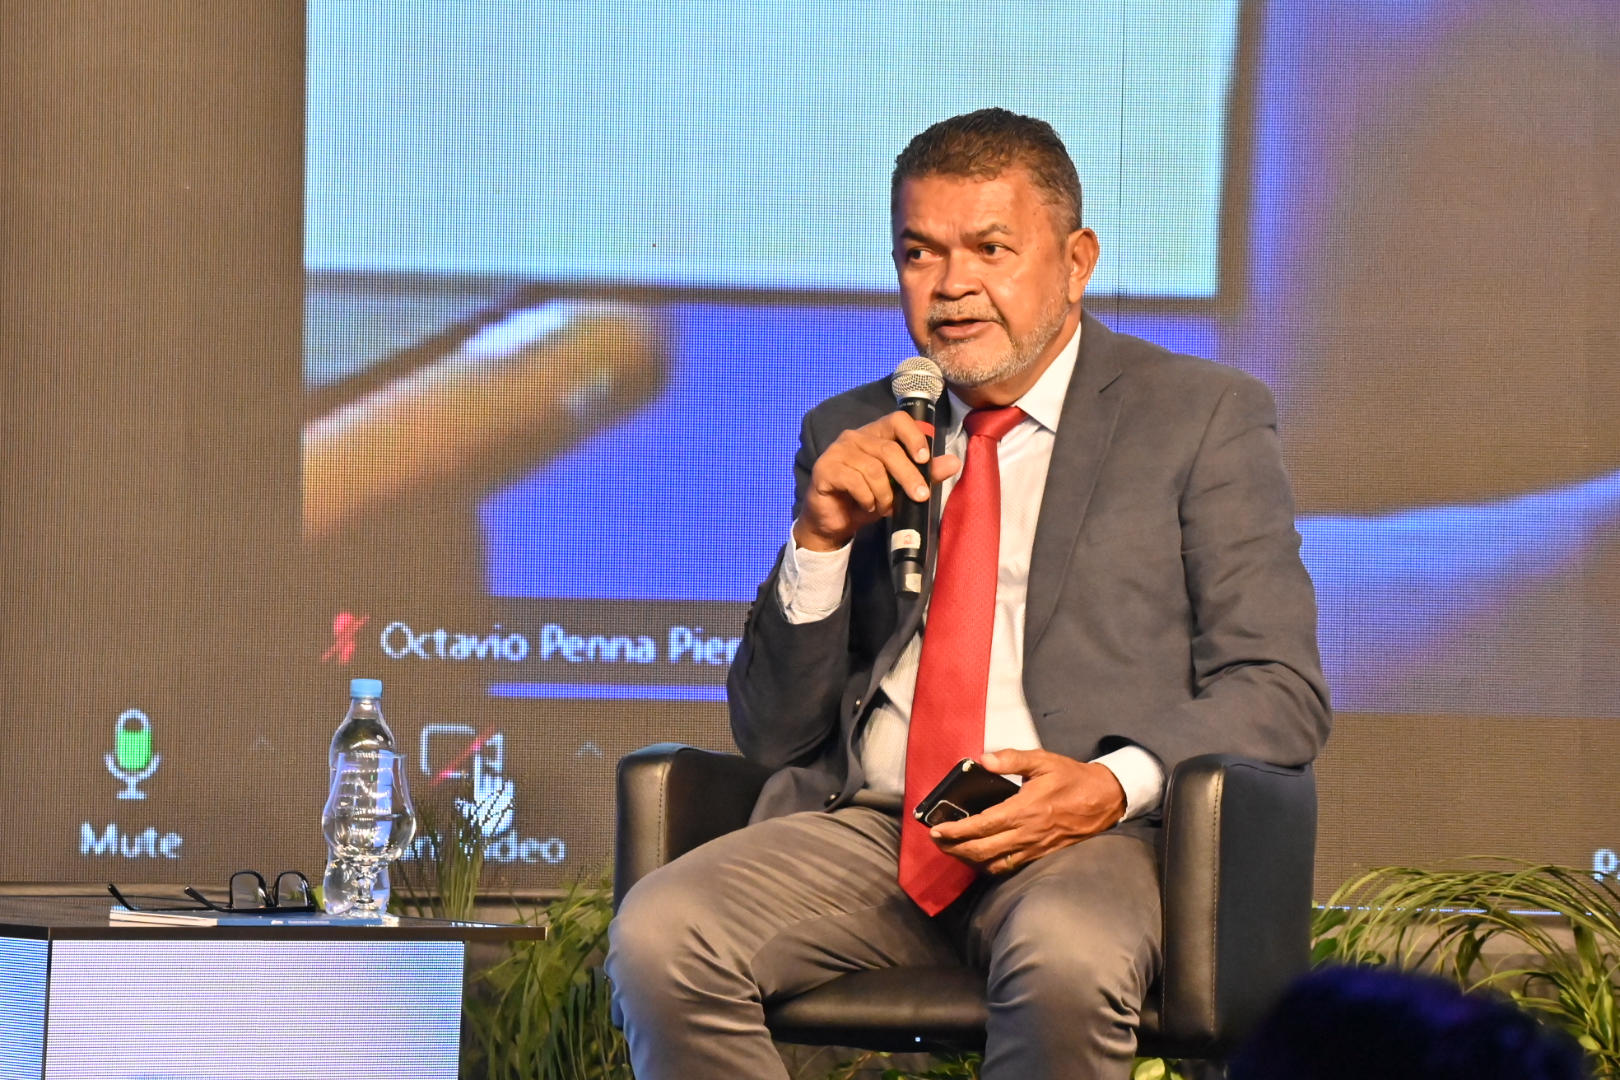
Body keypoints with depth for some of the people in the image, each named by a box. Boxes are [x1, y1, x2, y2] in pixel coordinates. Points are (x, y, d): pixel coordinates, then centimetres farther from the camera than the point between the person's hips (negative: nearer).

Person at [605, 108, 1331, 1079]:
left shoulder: (1204, 417, 9)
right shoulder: (850, 437, 19)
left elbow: (1279, 691, 1)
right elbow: (773, 734, 16)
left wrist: (1116, 784, -18)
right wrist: (820, 542, -1)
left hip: (1092, 832, -4)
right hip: (864, 827, 4)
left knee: (1069, 961, -39)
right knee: (658, 936, -25)